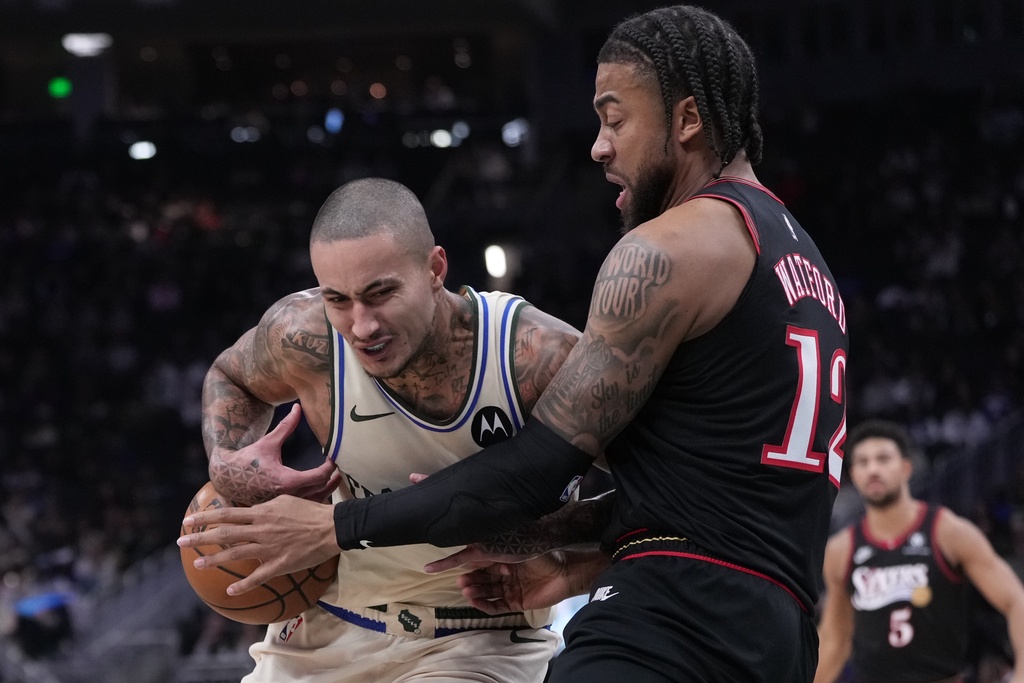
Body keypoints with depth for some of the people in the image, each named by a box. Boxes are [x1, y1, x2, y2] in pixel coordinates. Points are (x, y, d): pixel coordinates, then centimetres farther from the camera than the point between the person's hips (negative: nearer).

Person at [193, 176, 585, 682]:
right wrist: (226, 467, -12)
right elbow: (230, 376, 7)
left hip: (482, 641, -3)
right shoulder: (305, 338, -19)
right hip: (334, 621, 3)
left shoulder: (538, 356, -26)